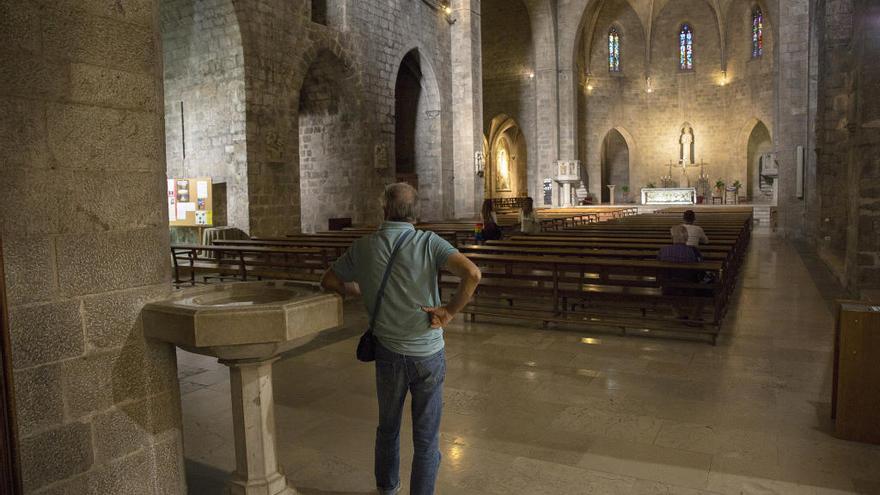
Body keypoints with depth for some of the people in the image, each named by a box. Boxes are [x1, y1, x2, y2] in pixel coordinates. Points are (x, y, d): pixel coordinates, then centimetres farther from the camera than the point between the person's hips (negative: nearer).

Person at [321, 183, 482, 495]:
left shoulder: (363, 247, -5)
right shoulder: (428, 242, -13)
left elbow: (329, 282, 9)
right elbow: (472, 273, -26)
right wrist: (450, 311, -15)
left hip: (388, 352, 3)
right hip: (428, 353, -3)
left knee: (387, 426, 25)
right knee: (426, 439, 13)